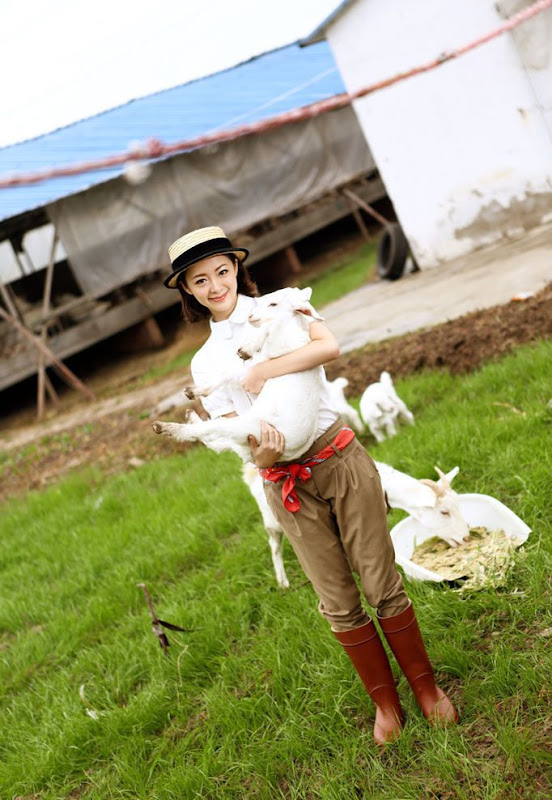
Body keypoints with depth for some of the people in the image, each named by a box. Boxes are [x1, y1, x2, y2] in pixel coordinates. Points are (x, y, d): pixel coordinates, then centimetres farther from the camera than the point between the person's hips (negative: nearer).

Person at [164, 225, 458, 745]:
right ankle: (385, 700, 27)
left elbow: (330, 346, -17)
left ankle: (426, 687, 24)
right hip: (288, 484, 2)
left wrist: (263, 371, -21)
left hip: (341, 459, -2)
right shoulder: (205, 363, 8)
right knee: (339, 603, 8)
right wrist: (261, 455, -22)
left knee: (382, 582, 4)